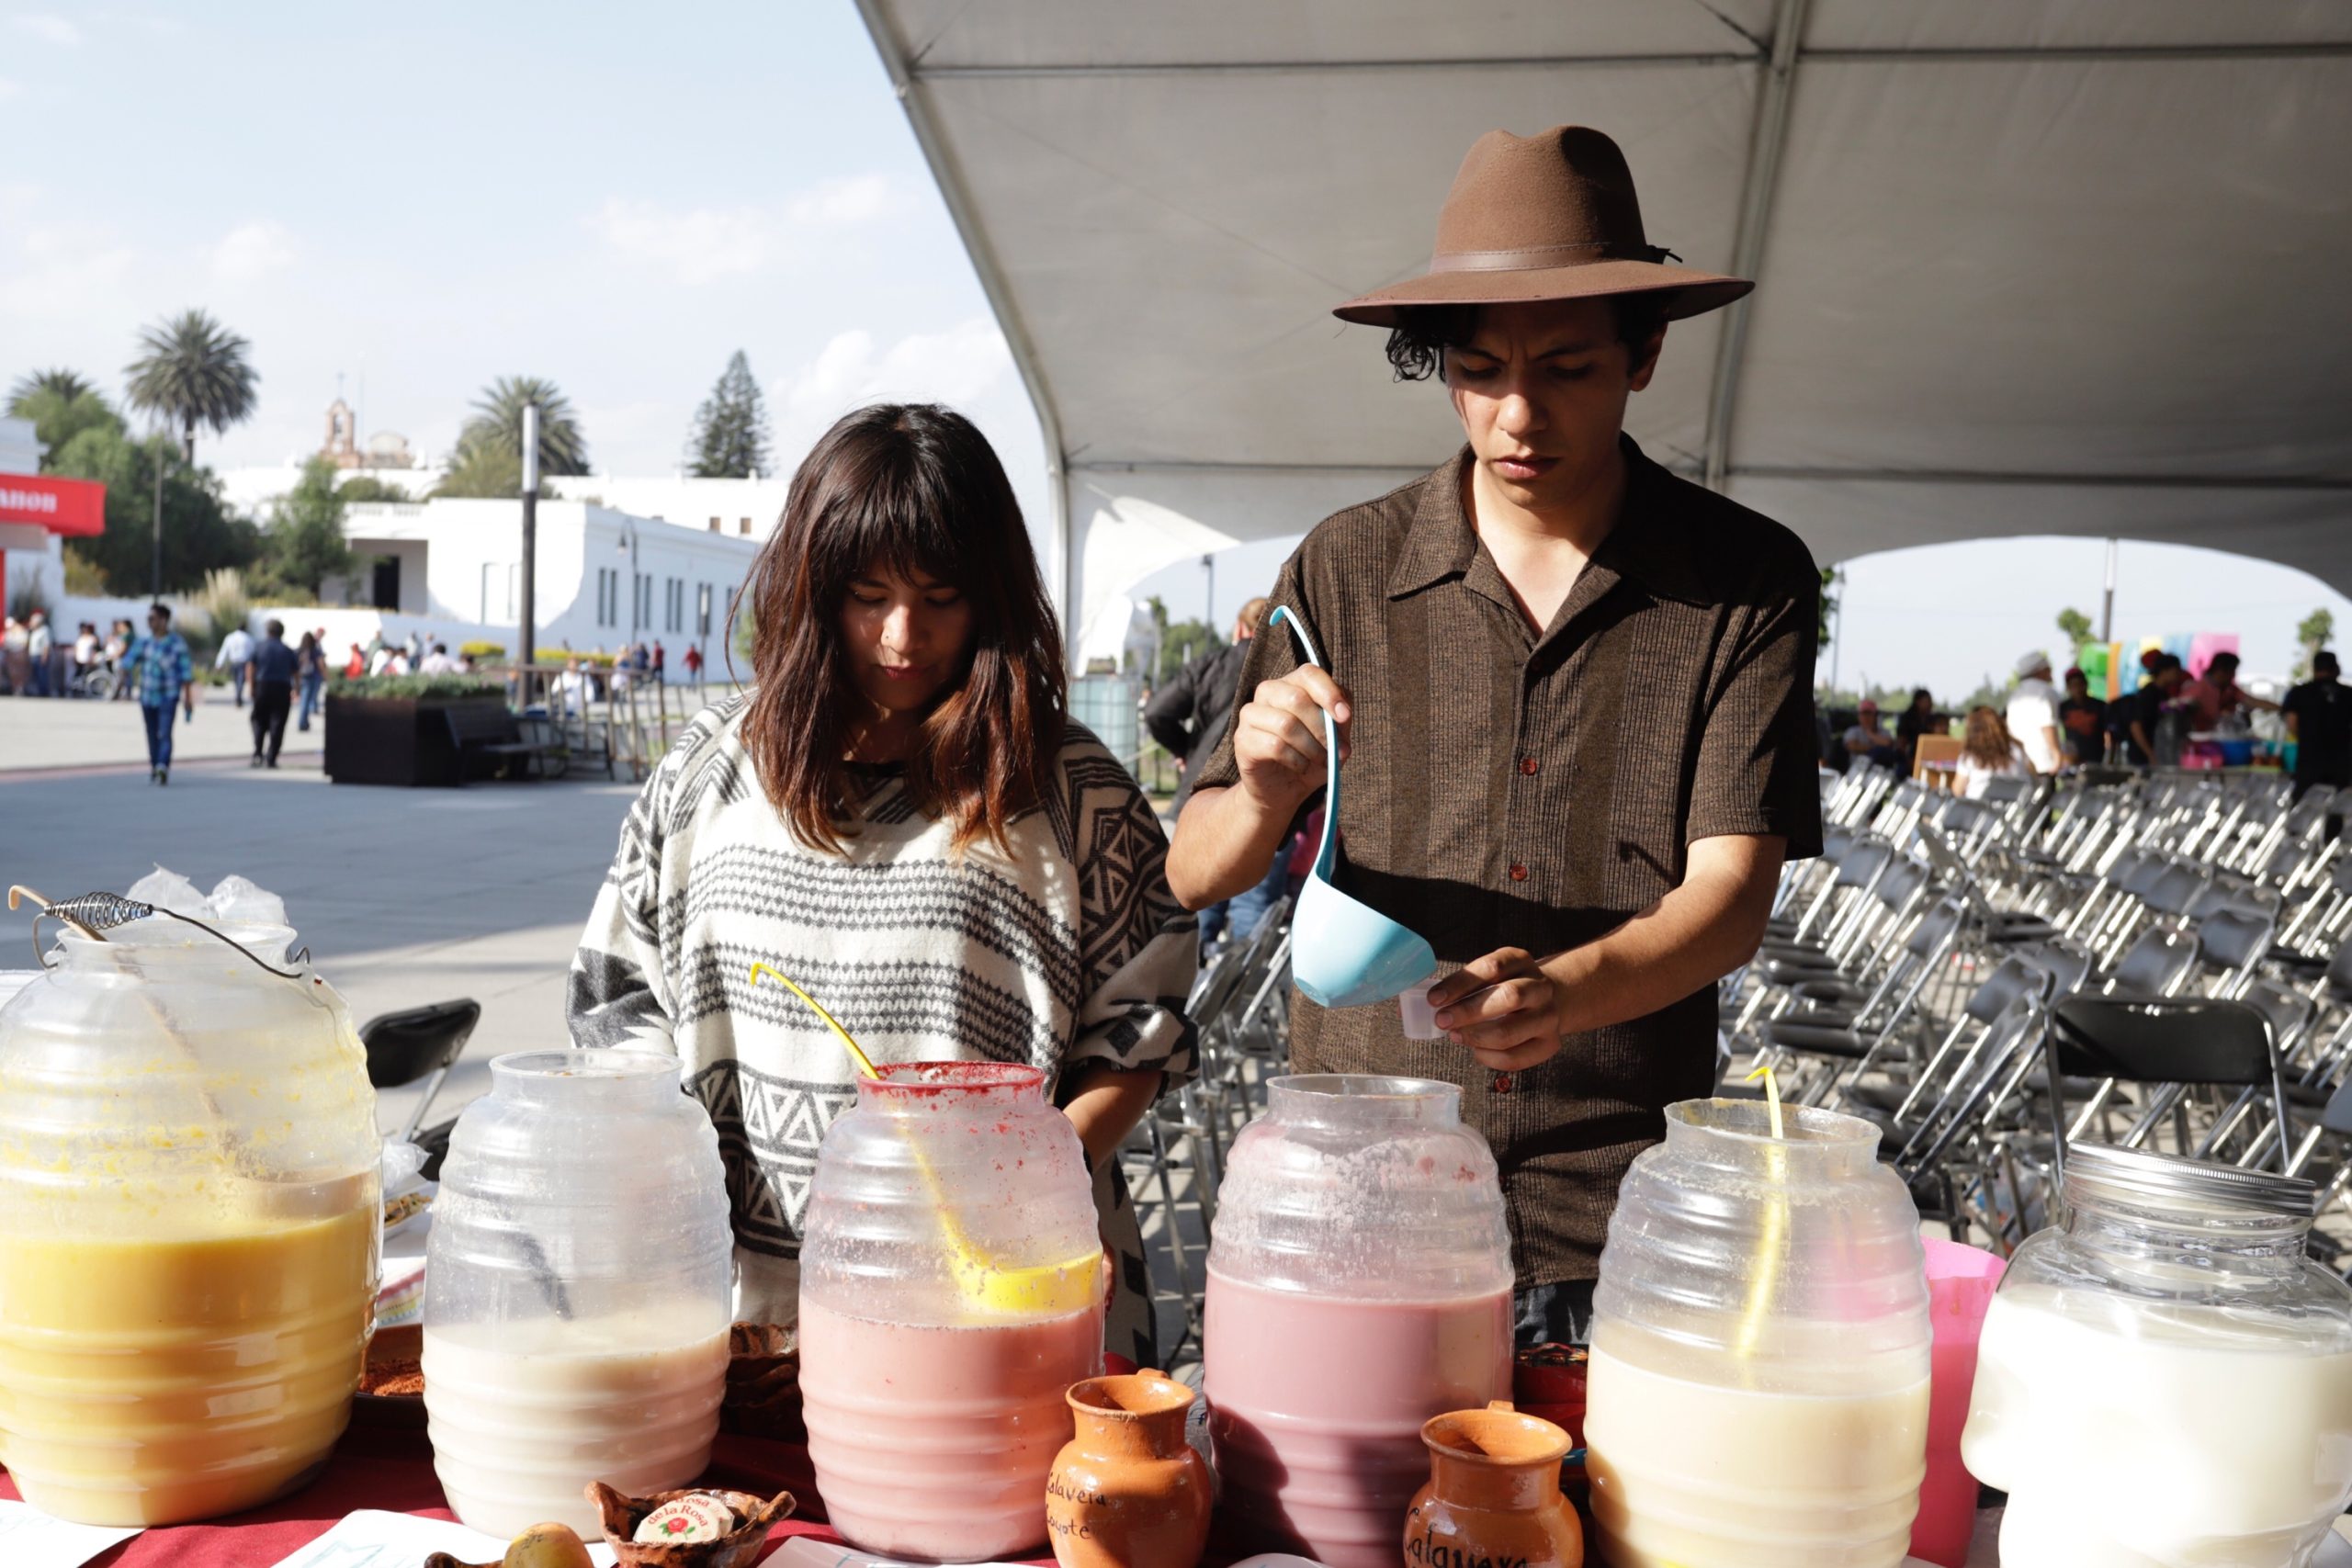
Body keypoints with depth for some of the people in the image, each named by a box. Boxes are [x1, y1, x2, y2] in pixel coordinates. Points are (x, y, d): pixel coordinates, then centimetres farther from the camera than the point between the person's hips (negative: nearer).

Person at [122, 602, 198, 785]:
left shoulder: (177, 643, -5)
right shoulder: (144, 642, 8)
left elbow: (186, 672, -5)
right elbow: (130, 659, -3)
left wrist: (188, 697, -8)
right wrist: (125, 674, -25)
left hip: (168, 696, -4)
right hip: (147, 696, 5)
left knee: (165, 733, -17)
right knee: (152, 734, 11)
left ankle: (163, 766, -31)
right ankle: (154, 769, 21)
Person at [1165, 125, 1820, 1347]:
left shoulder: (1749, 582, -1)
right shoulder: (1346, 568, 1)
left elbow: (1730, 894, -10)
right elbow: (1194, 874, 3)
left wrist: (1569, 990, -30)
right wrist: (1264, 800, -20)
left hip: (1617, 1226, 0)